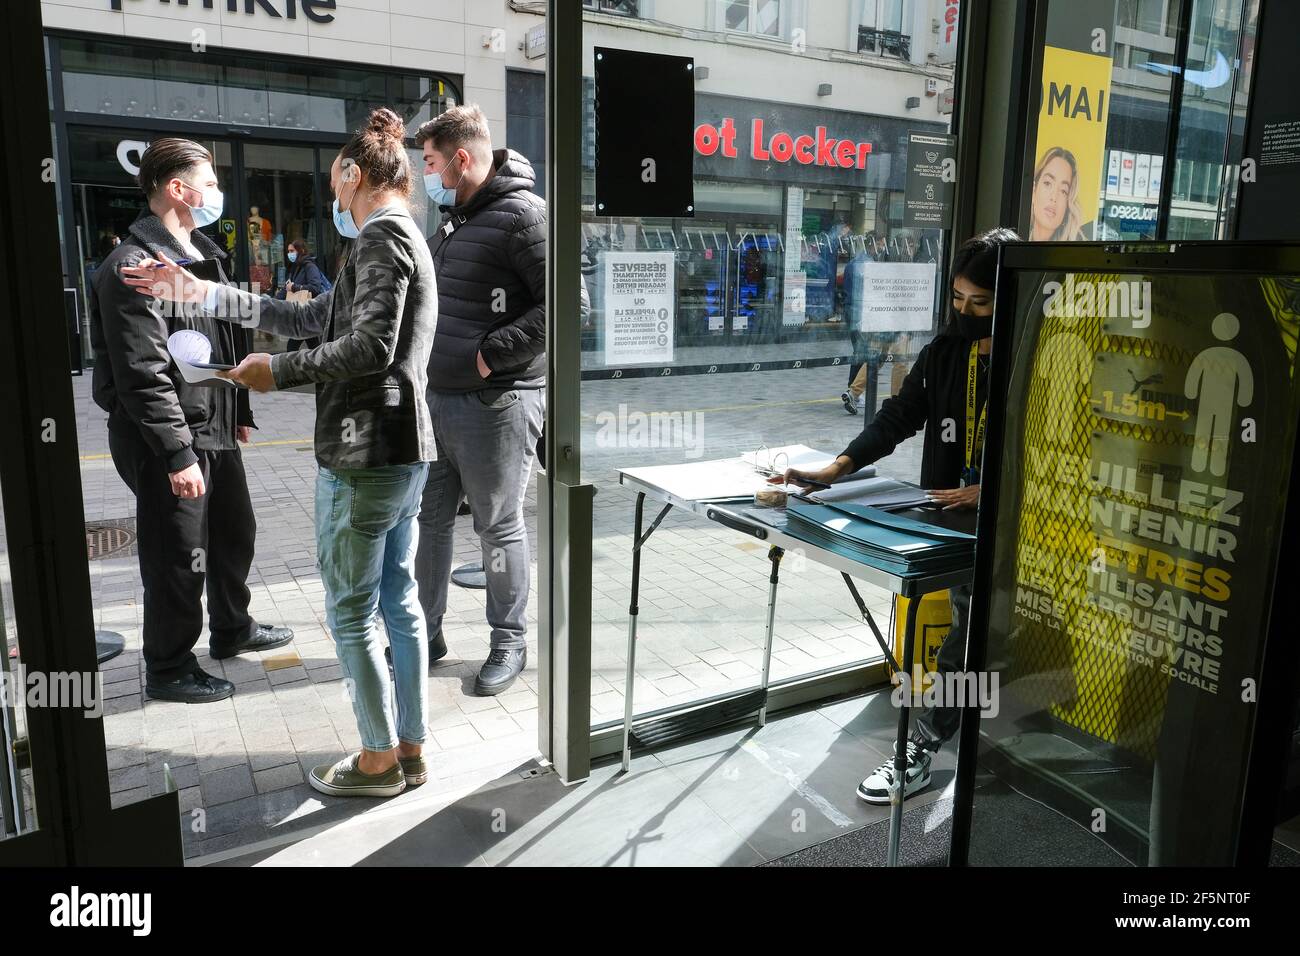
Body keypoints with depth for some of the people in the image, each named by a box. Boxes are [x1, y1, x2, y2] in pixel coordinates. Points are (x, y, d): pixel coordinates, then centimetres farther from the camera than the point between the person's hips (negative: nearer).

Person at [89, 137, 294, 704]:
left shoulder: (203, 253, 13)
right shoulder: (134, 266, -18)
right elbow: (143, 376, -23)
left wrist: (240, 412, 20)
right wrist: (178, 454, -24)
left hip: (216, 430, 10)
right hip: (167, 442, -10)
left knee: (236, 534, 21)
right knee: (179, 561, 1)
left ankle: (231, 630, 42)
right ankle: (168, 669, 20)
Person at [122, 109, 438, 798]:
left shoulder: (382, 235, -10)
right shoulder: (401, 239, 21)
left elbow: (371, 346, -22)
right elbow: (314, 317, 22)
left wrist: (278, 371, -11)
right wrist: (204, 293, 22)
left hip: (364, 455, -10)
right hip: (404, 450, 10)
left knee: (350, 611, 2)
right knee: (398, 602, 13)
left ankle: (379, 759, 14)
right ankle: (409, 747, 23)